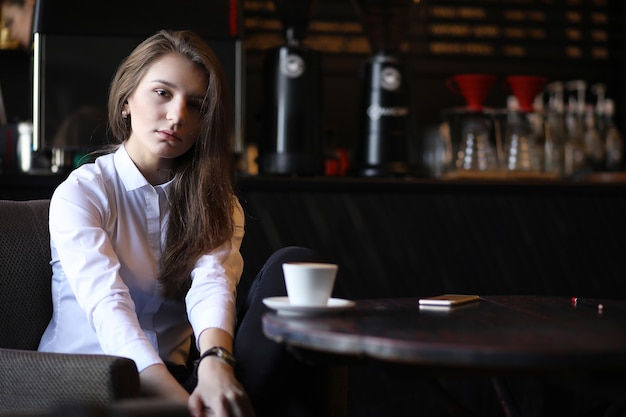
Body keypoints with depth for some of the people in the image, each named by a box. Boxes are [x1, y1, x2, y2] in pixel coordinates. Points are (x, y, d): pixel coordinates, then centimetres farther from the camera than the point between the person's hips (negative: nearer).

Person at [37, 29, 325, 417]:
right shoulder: (79, 194, -2)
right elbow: (107, 303, -19)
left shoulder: (216, 203, 12)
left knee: (293, 264, -19)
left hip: (175, 375, 5)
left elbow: (212, 283, -11)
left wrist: (216, 362, -35)